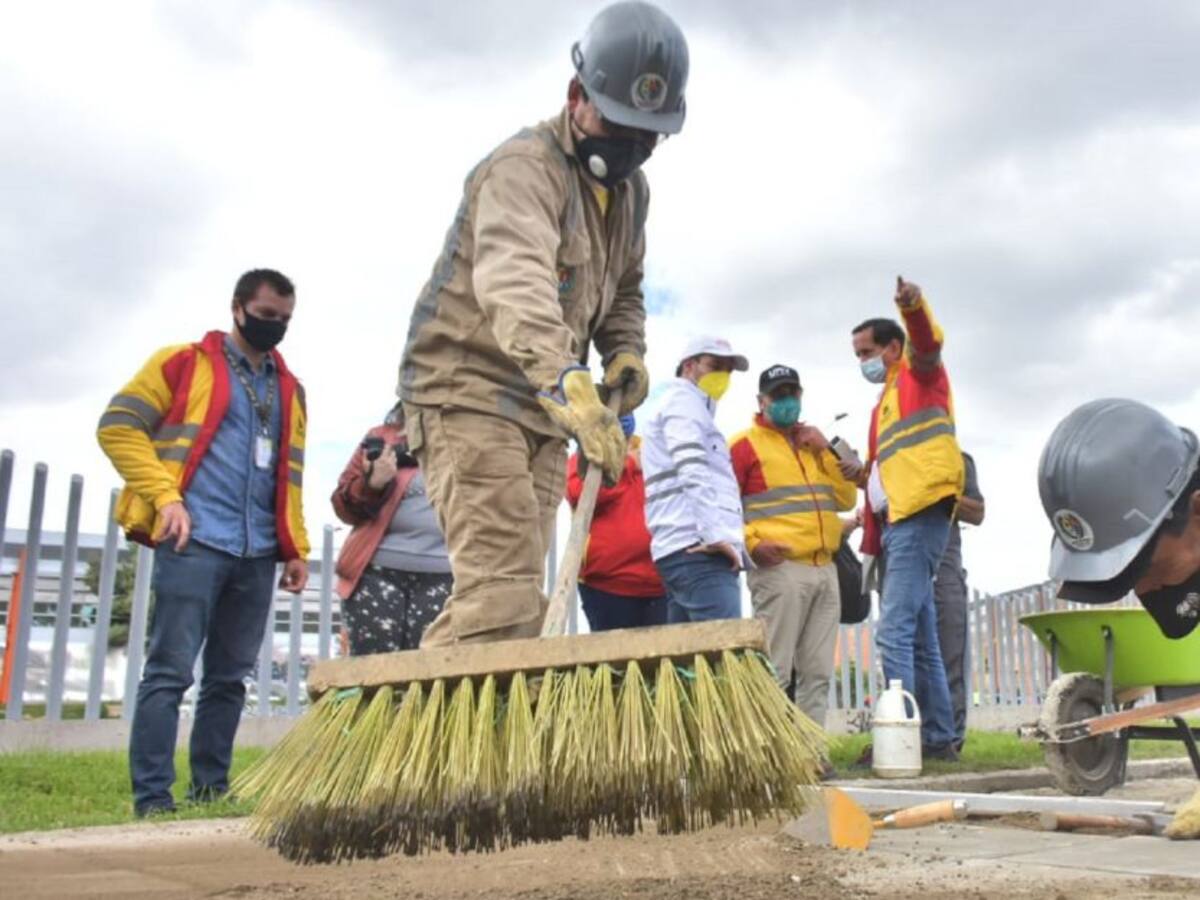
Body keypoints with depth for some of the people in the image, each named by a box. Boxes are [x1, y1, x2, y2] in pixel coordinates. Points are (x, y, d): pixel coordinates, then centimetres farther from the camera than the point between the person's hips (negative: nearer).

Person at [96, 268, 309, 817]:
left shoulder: (289, 389, 20)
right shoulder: (184, 363, 5)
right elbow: (118, 426, -1)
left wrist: (296, 549, 14)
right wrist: (165, 497, -11)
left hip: (258, 555, 5)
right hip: (194, 542, -5)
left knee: (229, 677, 8)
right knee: (170, 671, -6)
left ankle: (210, 788, 16)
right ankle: (153, 798, -1)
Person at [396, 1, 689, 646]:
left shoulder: (632, 189, 12)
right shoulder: (524, 167, -17)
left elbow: (623, 290, 25)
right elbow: (515, 279, -37)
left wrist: (625, 351, 3)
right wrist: (567, 379, -54)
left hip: (544, 410, 9)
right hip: (468, 392, -9)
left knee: (519, 596, 10)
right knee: (501, 596, -19)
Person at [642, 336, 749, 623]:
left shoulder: (689, 407, 32)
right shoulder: (682, 400, 2)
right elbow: (693, 472, -15)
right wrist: (716, 534, -23)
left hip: (686, 549, 10)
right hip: (697, 549, -10)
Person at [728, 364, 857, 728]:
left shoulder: (814, 442, 22)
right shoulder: (745, 444, 1)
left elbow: (847, 498, 17)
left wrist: (825, 451, 6)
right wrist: (751, 543, -19)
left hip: (825, 569, 7)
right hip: (779, 569, -7)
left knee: (817, 671, 8)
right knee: (774, 671, -9)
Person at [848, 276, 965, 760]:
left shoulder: (919, 374, 5)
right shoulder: (886, 400, 28)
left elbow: (927, 342, -19)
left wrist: (914, 306, -38)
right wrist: (865, 474, 13)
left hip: (919, 513, -10)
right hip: (896, 519, 10)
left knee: (895, 631, -17)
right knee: (921, 638, 10)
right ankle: (938, 738, 16)